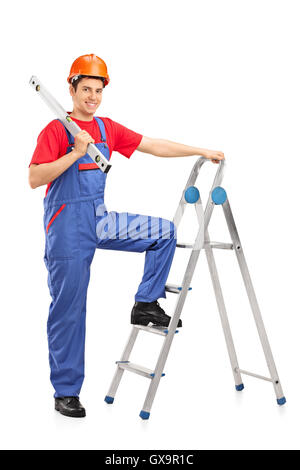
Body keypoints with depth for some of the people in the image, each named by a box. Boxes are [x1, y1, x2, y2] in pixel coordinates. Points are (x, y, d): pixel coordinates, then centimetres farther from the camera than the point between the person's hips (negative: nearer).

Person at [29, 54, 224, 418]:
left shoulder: (108, 129, 9)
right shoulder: (56, 130, -8)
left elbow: (154, 146, 11)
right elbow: (34, 179, -16)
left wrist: (202, 151, 10)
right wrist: (75, 153, -23)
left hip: (101, 219, 6)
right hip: (67, 226, -6)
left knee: (164, 233, 0)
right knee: (68, 310, -2)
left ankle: (145, 305, 10)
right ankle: (66, 392, 10)